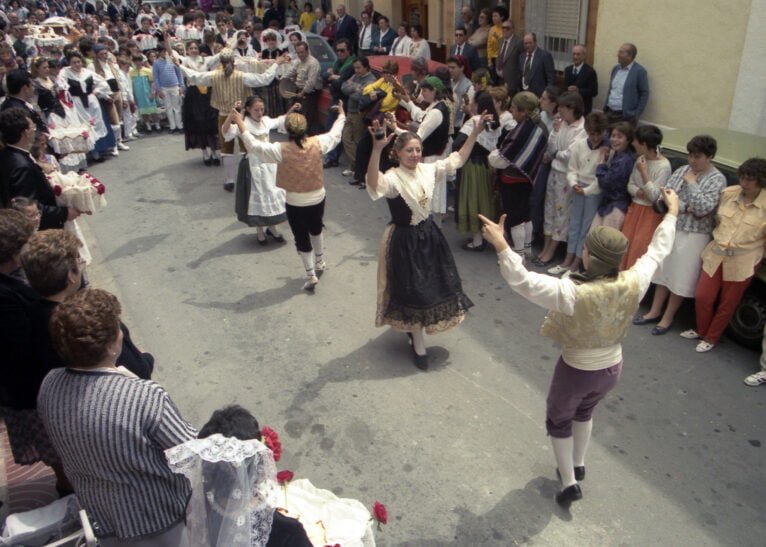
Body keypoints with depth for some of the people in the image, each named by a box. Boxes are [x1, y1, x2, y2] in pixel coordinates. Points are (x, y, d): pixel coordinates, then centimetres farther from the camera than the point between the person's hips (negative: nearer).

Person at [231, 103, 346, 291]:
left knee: (302, 238, 11)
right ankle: (320, 262, 46)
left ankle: (311, 275, 16)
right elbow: (335, 134, 5)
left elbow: (254, 146, -15)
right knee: (316, 229, 28)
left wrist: (240, 123, -6)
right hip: (317, 197, 4)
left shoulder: (281, 150, -21)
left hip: (295, 202, -3)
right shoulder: (317, 143, -14)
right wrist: (341, 115, 22)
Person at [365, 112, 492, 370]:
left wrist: (475, 132, 0)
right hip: (404, 240, -7)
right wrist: (377, 149, -57)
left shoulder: (428, 170, -2)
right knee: (412, 291, 6)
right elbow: (374, 185, -45)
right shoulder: (393, 178, -22)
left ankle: (413, 328, 48)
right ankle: (419, 346, 25)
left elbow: (457, 159, 7)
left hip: (428, 235, 7)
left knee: (432, 286, 20)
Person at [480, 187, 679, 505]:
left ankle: (569, 482, 30)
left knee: (558, 421, 23)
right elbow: (657, 251, -3)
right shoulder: (633, 284, -20)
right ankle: (578, 465, 51)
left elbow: (523, 282, -39)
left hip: (576, 371, -5)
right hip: (611, 369, 5)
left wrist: (501, 246, -41)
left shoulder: (574, 293, -35)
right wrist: (672, 214, 11)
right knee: (584, 411, 34)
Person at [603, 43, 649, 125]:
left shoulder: (639, 71, -8)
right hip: (609, 113, 6)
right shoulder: (616, 68, 12)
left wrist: (636, 115, -12)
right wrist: (605, 108, 12)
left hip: (626, 116, -6)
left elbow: (644, 94, -7)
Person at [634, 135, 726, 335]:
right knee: (664, 271, 14)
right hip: (671, 228, 5)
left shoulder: (717, 179, -9)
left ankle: (667, 318, 18)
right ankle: (654, 312, 27)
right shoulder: (682, 171, 4)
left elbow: (702, 208, -20)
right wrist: (687, 209, -16)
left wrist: (692, 183, -15)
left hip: (694, 236, -5)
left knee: (681, 278, 4)